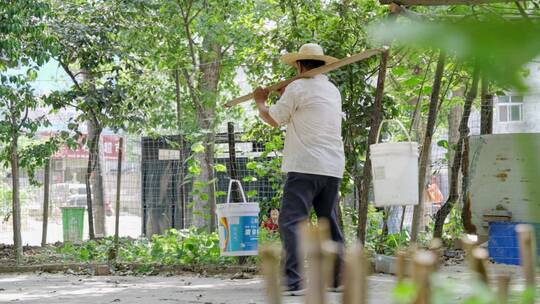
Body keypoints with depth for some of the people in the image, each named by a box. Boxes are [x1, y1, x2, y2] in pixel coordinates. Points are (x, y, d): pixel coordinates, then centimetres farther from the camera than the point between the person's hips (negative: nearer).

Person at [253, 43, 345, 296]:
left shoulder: (298, 88, -4)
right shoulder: (333, 91, 18)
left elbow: (273, 119, 5)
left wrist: (260, 101, 23)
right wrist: (287, 94, 36)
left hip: (305, 166, -7)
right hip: (333, 168, 8)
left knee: (291, 221, -11)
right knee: (329, 223, 15)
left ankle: (293, 281, -22)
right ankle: (339, 278, 17)